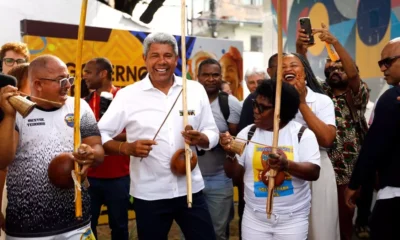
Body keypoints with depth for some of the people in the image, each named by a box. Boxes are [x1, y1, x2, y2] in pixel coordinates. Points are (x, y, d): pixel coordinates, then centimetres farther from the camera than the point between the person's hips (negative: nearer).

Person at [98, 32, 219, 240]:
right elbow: (100, 136, -3)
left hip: (190, 189, 2)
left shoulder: (196, 90, 1)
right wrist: (127, 148, -21)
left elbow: (212, 133, 6)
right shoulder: (127, 95, -5)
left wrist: (200, 139, -16)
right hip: (149, 195, -1)